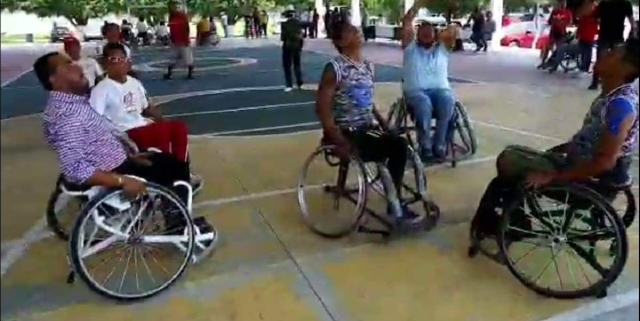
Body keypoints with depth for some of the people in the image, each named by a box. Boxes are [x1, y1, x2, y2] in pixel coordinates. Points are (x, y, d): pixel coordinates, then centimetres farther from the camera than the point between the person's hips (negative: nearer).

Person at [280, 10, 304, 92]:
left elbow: (283, 36, -11)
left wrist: (282, 38, 8)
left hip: (288, 46, -5)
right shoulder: (298, 23, 4)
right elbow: (301, 36, 7)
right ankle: (300, 83, 16)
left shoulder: (285, 24, -12)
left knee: (287, 66, 1)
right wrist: (300, 46, 13)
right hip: (297, 46, 5)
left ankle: (289, 85, -3)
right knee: (297, 64, 15)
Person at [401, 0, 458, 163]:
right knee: (424, 105, -36)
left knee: (448, 101, -32)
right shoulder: (411, 47, 16)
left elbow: (453, 29, 7)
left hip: (440, 89, 2)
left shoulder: (442, 47, 21)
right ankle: (425, 147, -26)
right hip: (415, 91, -2)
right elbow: (406, 23, 6)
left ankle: (438, 145, -24)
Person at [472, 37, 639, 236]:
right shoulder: (611, 95, 5)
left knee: (508, 159, -9)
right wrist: (558, 149, 13)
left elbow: (605, 161, -27)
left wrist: (552, 176, -25)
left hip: (588, 180, -9)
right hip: (577, 163, 9)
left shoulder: (621, 104, -25)